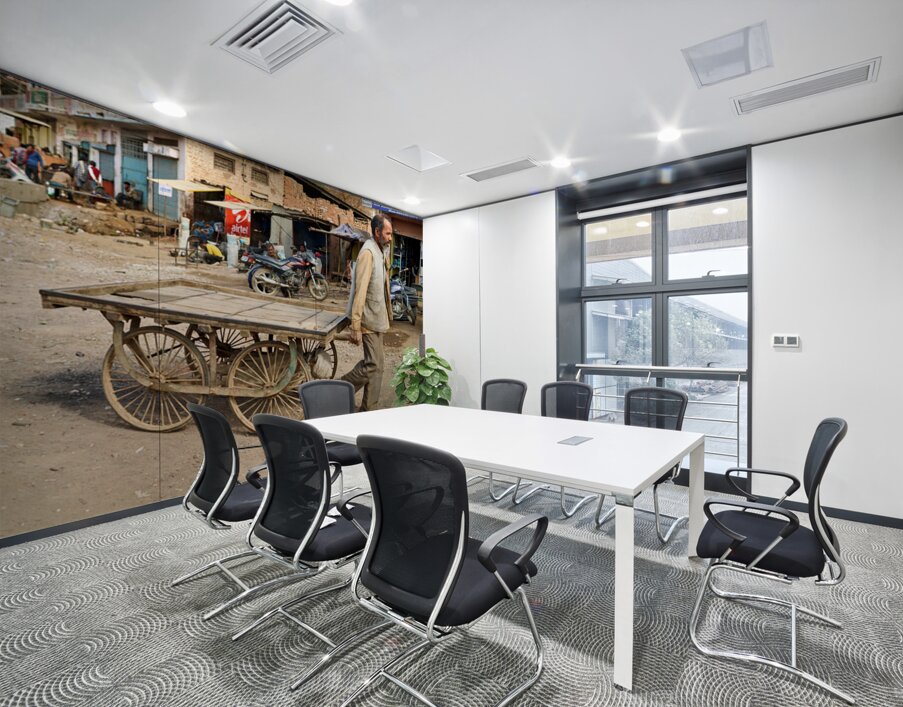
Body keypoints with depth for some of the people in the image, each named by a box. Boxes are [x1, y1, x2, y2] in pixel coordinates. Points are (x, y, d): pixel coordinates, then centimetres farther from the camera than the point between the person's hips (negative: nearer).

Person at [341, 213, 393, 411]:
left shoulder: (380, 251, 12)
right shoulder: (368, 253, -17)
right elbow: (360, 292, -22)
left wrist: (386, 315, 16)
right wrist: (355, 327, -24)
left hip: (377, 318, 9)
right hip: (369, 319, -9)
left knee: (376, 364, 11)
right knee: (373, 364, -7)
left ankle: (368, 410, 20)